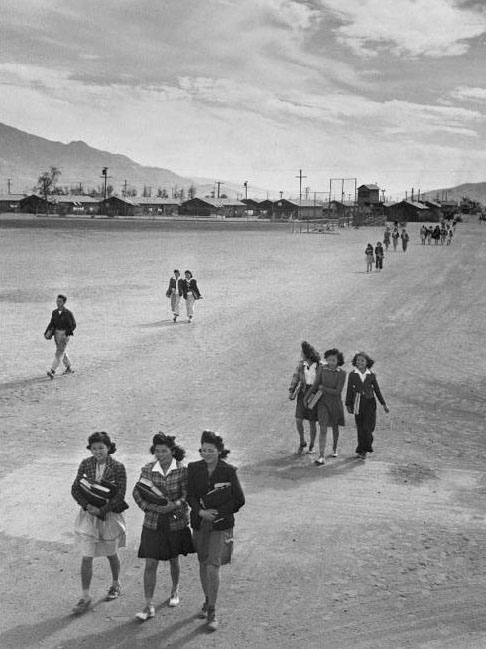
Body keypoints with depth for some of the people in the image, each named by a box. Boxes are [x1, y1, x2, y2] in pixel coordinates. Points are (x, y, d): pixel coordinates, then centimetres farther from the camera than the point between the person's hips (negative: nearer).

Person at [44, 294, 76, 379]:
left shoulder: (68, 313, -11)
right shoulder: (54, 312, 5)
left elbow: (73, 325, -9)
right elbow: (52, 324, 12)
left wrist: (66, 334, -18)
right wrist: (48, 332, -3)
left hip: (65, 334, -7)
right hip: (56, 333, 7)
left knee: (59, 352, -11)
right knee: (62, 352, 15)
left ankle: (52, 370, -16)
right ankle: (69, 368, 31)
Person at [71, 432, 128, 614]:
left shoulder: (118, 467, -13)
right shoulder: (86, 464, -5)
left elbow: (120, 496, -14)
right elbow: (75, 489, -3)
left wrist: (101, 510, -21)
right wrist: (88, 506, -18)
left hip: (109, 515, -2)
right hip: (88, 515, 2)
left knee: (111, 554, 16)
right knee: (86, 557, -1)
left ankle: (115, 585, 41)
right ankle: (85, 597, 8)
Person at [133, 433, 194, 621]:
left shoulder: (182, 470, -11)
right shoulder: (148, 469, -5)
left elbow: (188, 494, -14)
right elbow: (137, 492, 1)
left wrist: (175, 504, -31)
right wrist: (149, 507, -14)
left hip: (176, 522, -1)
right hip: (153, 523, 1)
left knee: (173, 560, 18)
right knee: (150, 564, -4)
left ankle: (175, 590, 45)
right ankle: (149, 606, 2)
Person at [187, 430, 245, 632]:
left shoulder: (228, 471, -9)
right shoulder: (194, 468, -1)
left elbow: (239, 500, -5)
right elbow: (190, 495, -1)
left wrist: (218, 513, -9)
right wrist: (200, 511, -18)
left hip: (221, 525, -4)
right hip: (200, 524, 4)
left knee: (213, 567, -10)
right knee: (203, 564, 15)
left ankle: (212, 612, 1)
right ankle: (207, 600, 36)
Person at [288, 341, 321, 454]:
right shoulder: (301, 364, 0)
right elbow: (295, 378, 1)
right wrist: (291, 392, -9)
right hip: (303, 393, 3)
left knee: (312, 422, 4)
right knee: (298, 420, -6)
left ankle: (311, 445, 24)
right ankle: (302, 442, 18)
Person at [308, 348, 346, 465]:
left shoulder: (342, 373, -13)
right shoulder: (321, 368, -9)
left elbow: (338, 392, -16)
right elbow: (316, 384, -2)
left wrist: (322, 388, -13)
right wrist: (309, 396, 3)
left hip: (335, 403, 0)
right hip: (323, 402, 0)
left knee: (335, 427, 19)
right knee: (323, 428, -12)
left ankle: (334, 449, 44)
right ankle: (321, 457, -16)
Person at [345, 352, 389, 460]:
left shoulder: (372, 375, 4)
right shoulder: (352, 375, 2)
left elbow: (377, 390, 10)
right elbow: (349, 390, 4)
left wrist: (383, 404, 10)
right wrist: (348, 404, 2)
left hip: (369, 403, 0)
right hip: (357, 403, 0)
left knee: (367, 427, -8)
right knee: (360, 428, 4)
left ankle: (363, 450, 4)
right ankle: (362, 450, 14)